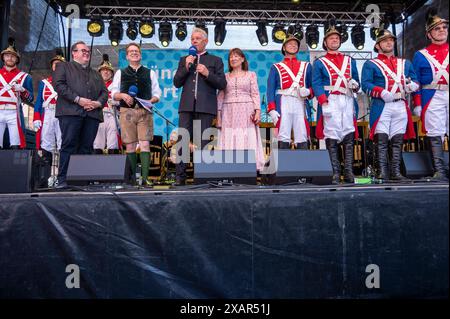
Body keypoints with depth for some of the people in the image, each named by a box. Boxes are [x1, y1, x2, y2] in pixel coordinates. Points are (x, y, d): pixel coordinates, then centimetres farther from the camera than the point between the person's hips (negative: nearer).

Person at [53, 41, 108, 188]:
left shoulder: (96, 73, 31)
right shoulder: (63, 67, 17)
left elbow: (104, 92, 21)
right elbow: (59, 85, 0)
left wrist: (98, 103, -1)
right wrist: (78, 99, -11)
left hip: (92, 114, 4)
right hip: (71, 112, -4)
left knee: (86, 147, -1)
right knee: (69, 146, -9)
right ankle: (63, 179, -7)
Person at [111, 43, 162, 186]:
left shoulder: (150, 73, 17)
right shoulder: (120, 73, 18)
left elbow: (157, 94, 13)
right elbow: (114, 93, 13)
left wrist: (151, 101, -8)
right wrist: (123, 95, -9)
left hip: (145, 111, -1)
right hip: (127, 111, 1)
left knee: (145, 144, -11)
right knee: (130, 146, 0)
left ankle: (145, 178, -14)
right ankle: (133, 178, 7)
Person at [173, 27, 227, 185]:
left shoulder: (215, 60, 14)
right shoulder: (184, 60, 21)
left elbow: (222, 84, 5)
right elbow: (176, 83, 12)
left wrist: (207, 74, -9)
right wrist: (186, 67, 0)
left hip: (205, 107, -2)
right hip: (187, 106, 2)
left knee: (203, 142, -1)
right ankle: (180, 176, 2)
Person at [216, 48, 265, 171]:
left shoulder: (251, 75, 11)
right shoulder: (225, 77, 14)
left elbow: (255, 94, 4)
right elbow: (220, 97, 10)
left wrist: (257, 111, -9)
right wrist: (218, 115, 1)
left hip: (246, 112, -1)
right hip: (229, 113, 1)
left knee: (248, 141, -3)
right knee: (229, 141, -3)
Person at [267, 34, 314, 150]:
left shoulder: (307, 66, 23)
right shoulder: (276, 67, 17)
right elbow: (270, 90, 7)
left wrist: (308, 92, -6)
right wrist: (271, 110, -7)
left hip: (301, 104, 2)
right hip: (283, 104, -2)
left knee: (302, 139, -4)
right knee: (283, 138, -8)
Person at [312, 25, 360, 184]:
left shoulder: (350, 61, 23)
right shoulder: (319, 63, 11)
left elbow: (356, 80, 23)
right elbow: (316, 84, -1)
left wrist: (355, 84, -2)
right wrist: (323, 102, -15)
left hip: (348, 101, 4)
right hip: (330, 101, -3)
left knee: (349, 135, -4)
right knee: (331, 136, -8)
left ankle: (349, 172, 0)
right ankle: (335, 173, -3)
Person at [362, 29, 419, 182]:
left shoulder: (405, 63, 23)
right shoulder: (370, 64, 7)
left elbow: (415, 80, 18)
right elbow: (365, 84, -6)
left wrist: (412, 85, -6)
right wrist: (382, 93, -20)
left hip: (401, 106, 5)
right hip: (382, 106, -5)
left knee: (397, 140, 5)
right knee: (381, 139, -9)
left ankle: (396, 172, 9)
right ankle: (382, 172, -7)